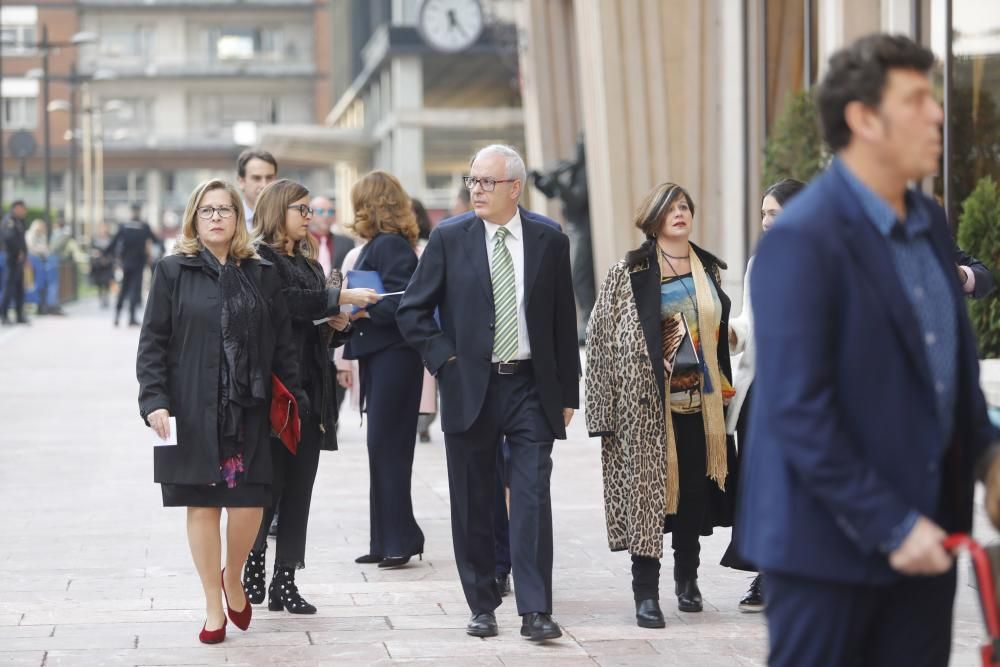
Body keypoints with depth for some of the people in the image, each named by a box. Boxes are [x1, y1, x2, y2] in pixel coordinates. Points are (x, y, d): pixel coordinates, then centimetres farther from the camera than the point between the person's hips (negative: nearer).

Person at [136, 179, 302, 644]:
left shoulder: (261, 275, 9)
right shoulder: (173, 272, 2)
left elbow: (282, 344, 9)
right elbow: (152, 343, 0)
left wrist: (293, 399, 4)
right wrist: (154, 401, -10)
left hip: (248, 413, 1)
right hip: (191, 413, -1)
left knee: (250, 503, -3)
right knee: (202, 503, 3)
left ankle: (233, 579, 26)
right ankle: (214, 606, 14)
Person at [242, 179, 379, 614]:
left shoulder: (309, 264, 21)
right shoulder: (260, 260, -4)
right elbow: (284, 301, -22)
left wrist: (339, 326, 5)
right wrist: (340, 297, -21)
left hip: (310, 392, 7)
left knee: (299, 489, 4)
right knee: (271, 483, -6)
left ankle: (284, 582, 6)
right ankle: (252, 568, 8)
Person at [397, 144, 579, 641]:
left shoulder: (549, 242, 3)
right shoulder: (449, 239, 1)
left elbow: (564, 322, 7)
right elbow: (412, 310, 5)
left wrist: (567, 392, 6)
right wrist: (445, 359, -6)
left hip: (531, 389, 0)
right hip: (470, 390, 1)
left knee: (532, 499, -8)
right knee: (473, 506, 6)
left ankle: (535, 611, -8)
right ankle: (482, 607, 16)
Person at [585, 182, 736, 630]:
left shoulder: (710, 269, 11)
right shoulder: (627, 273, -4)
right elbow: (600, 338, -5)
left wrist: (724, 391, 17)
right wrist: (604, 410, -10)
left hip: (700, 403, 4)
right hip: (647, 405, -4)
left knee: (696, 490, 8)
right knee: (646, 489, -4)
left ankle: (687, 580, 25)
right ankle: (646, 594, 0)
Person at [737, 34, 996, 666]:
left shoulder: (930, 222, 10)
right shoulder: (802, 240, -16)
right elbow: (798, 411, -20)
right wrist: (890, 527, -19)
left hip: (924, 531, 7)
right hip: (831, 539, -7)